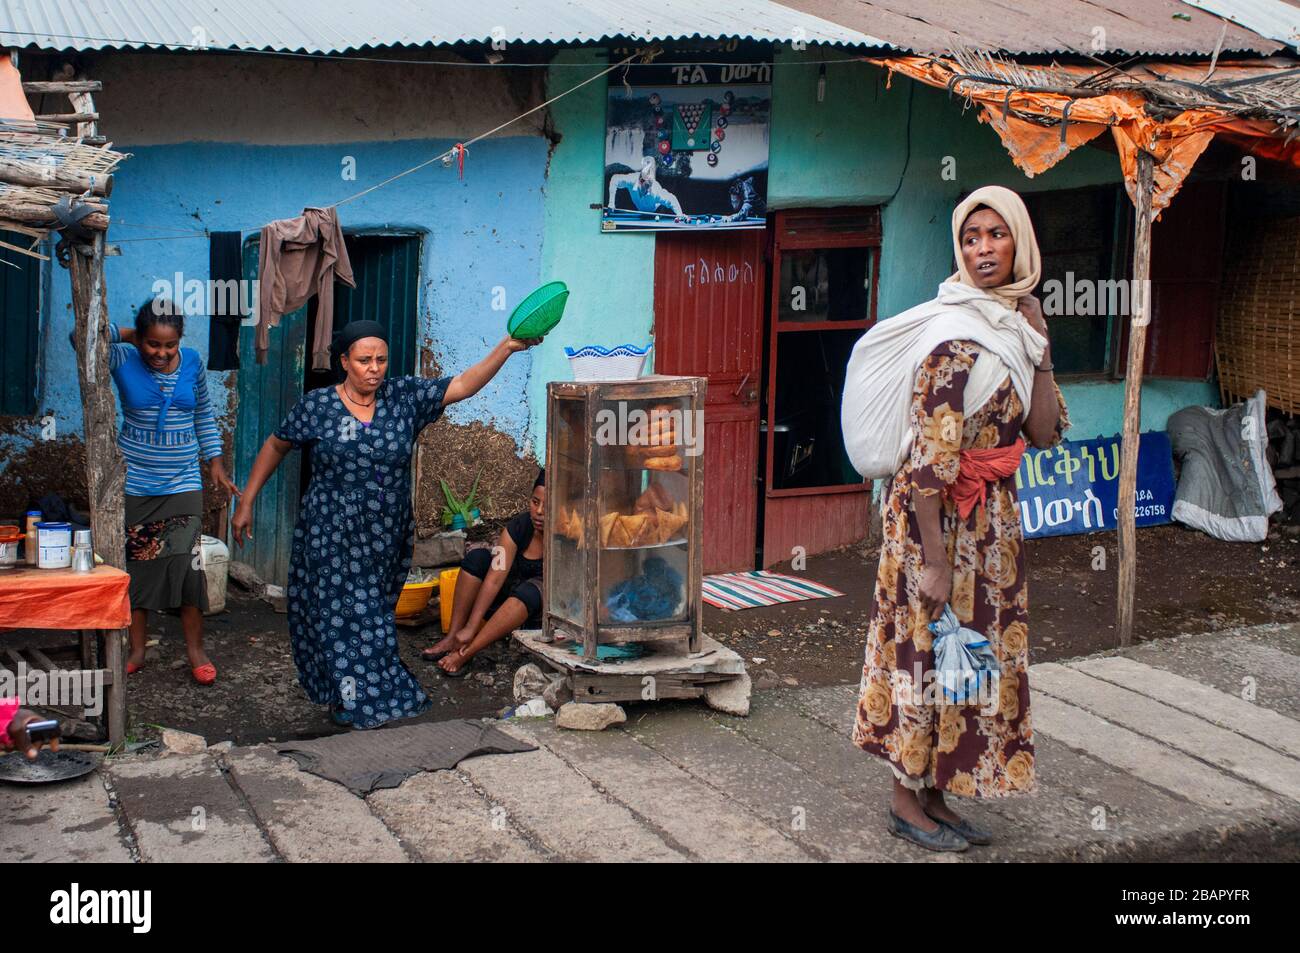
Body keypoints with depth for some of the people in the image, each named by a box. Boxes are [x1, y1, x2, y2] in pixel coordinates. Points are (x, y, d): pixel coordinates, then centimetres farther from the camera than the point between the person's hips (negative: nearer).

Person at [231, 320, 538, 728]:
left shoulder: (404, 397, -1)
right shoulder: (317, 406, -5)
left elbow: (463, 385, -10)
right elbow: (275, 447, 7)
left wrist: (506, 348, -25)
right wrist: (246, 502, 7)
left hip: (387, 538, 3)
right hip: (331, 538, -3)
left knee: (375, 614, 11)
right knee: (340, 617, -1)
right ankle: (353, 700, 11)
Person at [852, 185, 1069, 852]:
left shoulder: (1017, 322, 7)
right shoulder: (959, 334, -18)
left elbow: (1043, 432, 5)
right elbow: (930, 453, -21)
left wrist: (1039, 352, -5)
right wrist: (934, 559, -21)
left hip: (993, 515, 9)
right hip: (939, 516, -9)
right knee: (928, 648, 1)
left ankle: (931, 791, 26)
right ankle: (906, 799, 16)